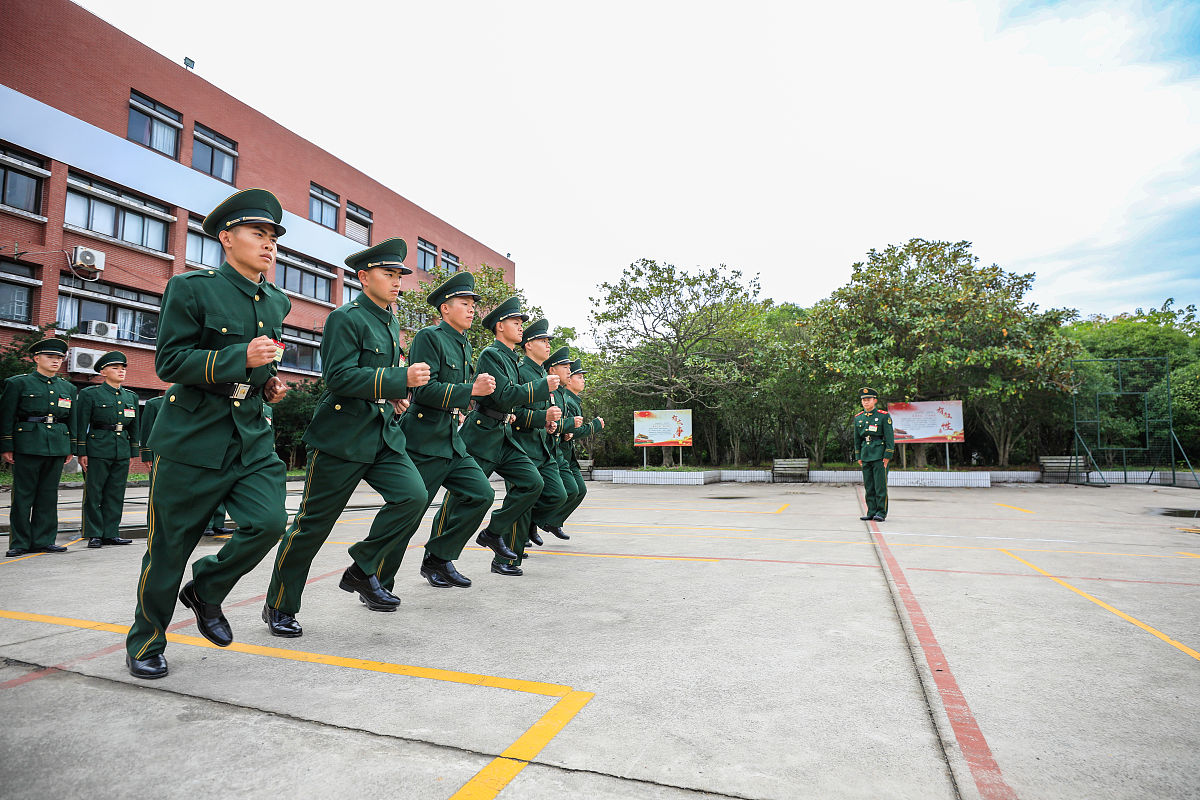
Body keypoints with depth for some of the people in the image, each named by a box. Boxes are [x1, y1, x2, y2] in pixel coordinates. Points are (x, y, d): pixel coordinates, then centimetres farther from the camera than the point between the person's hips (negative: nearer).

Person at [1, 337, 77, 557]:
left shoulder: (68, 388, 15)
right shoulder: (18, 383, 3)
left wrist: (71, 448, 12)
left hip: (58, 446, 4)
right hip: (28, 445, -4)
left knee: (49, 495, 7)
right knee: (23, 495, 0)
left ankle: (43, 540, 13)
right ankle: (20, 542, 8)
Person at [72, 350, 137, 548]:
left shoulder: (131, 396, 14)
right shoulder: (89, 394, 0)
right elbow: (81, 425, -3)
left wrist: (132, 453, 13)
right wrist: (81, 453, -7)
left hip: (122, 451, 5)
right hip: (97, 450, -5)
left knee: (116, 494, 7)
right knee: (94, 493, 0)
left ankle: (111, 533, 13)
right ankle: (94, 535, 9)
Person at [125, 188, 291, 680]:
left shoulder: (277, 302, 12)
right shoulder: (192, 288, -5)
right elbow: (168, 362, -11)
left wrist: (269, 383, 8)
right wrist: (240, 357, -23)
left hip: (253, 436, 5)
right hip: (194, 436, -4)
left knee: (268, 521, -11)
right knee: (170, 544, 5)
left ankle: (206, 590, 19)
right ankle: (146, 642, 28)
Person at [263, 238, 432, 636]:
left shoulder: (392, 323, 16)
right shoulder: (345, 318, -9)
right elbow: (339, 376, -20)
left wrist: (395, 399, 10)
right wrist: (401, 379, -25)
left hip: (384, 434, 7)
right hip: (342, 436, -7)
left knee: (413, 496, -13)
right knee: (313, 522, 3)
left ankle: (362, 569, 7)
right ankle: (279, 607, 22)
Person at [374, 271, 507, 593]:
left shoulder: (464, 345, 17)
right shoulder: (429, 337, -9)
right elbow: (424, 389, -19)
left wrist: (478, 386, 8)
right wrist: (472, 390, -22)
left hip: (451, 440, 9)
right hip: (423, 440, -8)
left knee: (480, 493, 0)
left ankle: (438, 558, 15)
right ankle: (378, 584, 13)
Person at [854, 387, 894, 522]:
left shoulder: (884, 416, -4)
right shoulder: (858, 418, 11)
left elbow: (890, 437, -5)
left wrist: (887, 456, -10)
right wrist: (858, 457, 12)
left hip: (879, 456, -5)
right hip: (865, 455, 5)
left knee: (880, 485, -4)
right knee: (868, 486, 8)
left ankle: (881, 512, 4)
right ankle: (872, 512, 15)